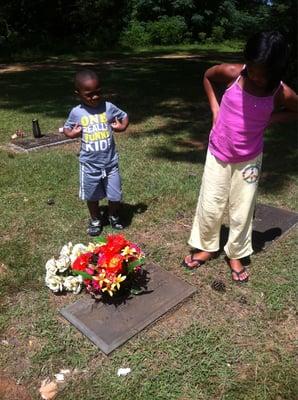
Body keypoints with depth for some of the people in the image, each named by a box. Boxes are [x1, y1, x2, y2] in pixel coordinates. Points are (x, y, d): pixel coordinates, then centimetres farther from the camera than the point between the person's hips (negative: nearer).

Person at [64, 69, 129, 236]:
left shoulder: (109, 107, -7)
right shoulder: (76, 112, -8)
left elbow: (125, 116, 9)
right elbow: (66, 128, 8)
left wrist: (122, 127, -11)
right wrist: (72, 133, -14)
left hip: (110, 162, 0)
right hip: (89, 165, 0)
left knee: (115, 195, 10)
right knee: (92, 196, 16)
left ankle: (114, 217, 39)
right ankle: (95, 220, 40)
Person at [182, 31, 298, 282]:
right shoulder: (232, 73, -16)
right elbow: (208, 77, 6)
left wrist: (270, 118, -10)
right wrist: (215, 109, -3)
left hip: (249, 160, 0)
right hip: (218, 154, 1)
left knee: (242, 211, 9)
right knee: (210, 206, 8)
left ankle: (236, 255, 32)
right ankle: (206, 247, 31)